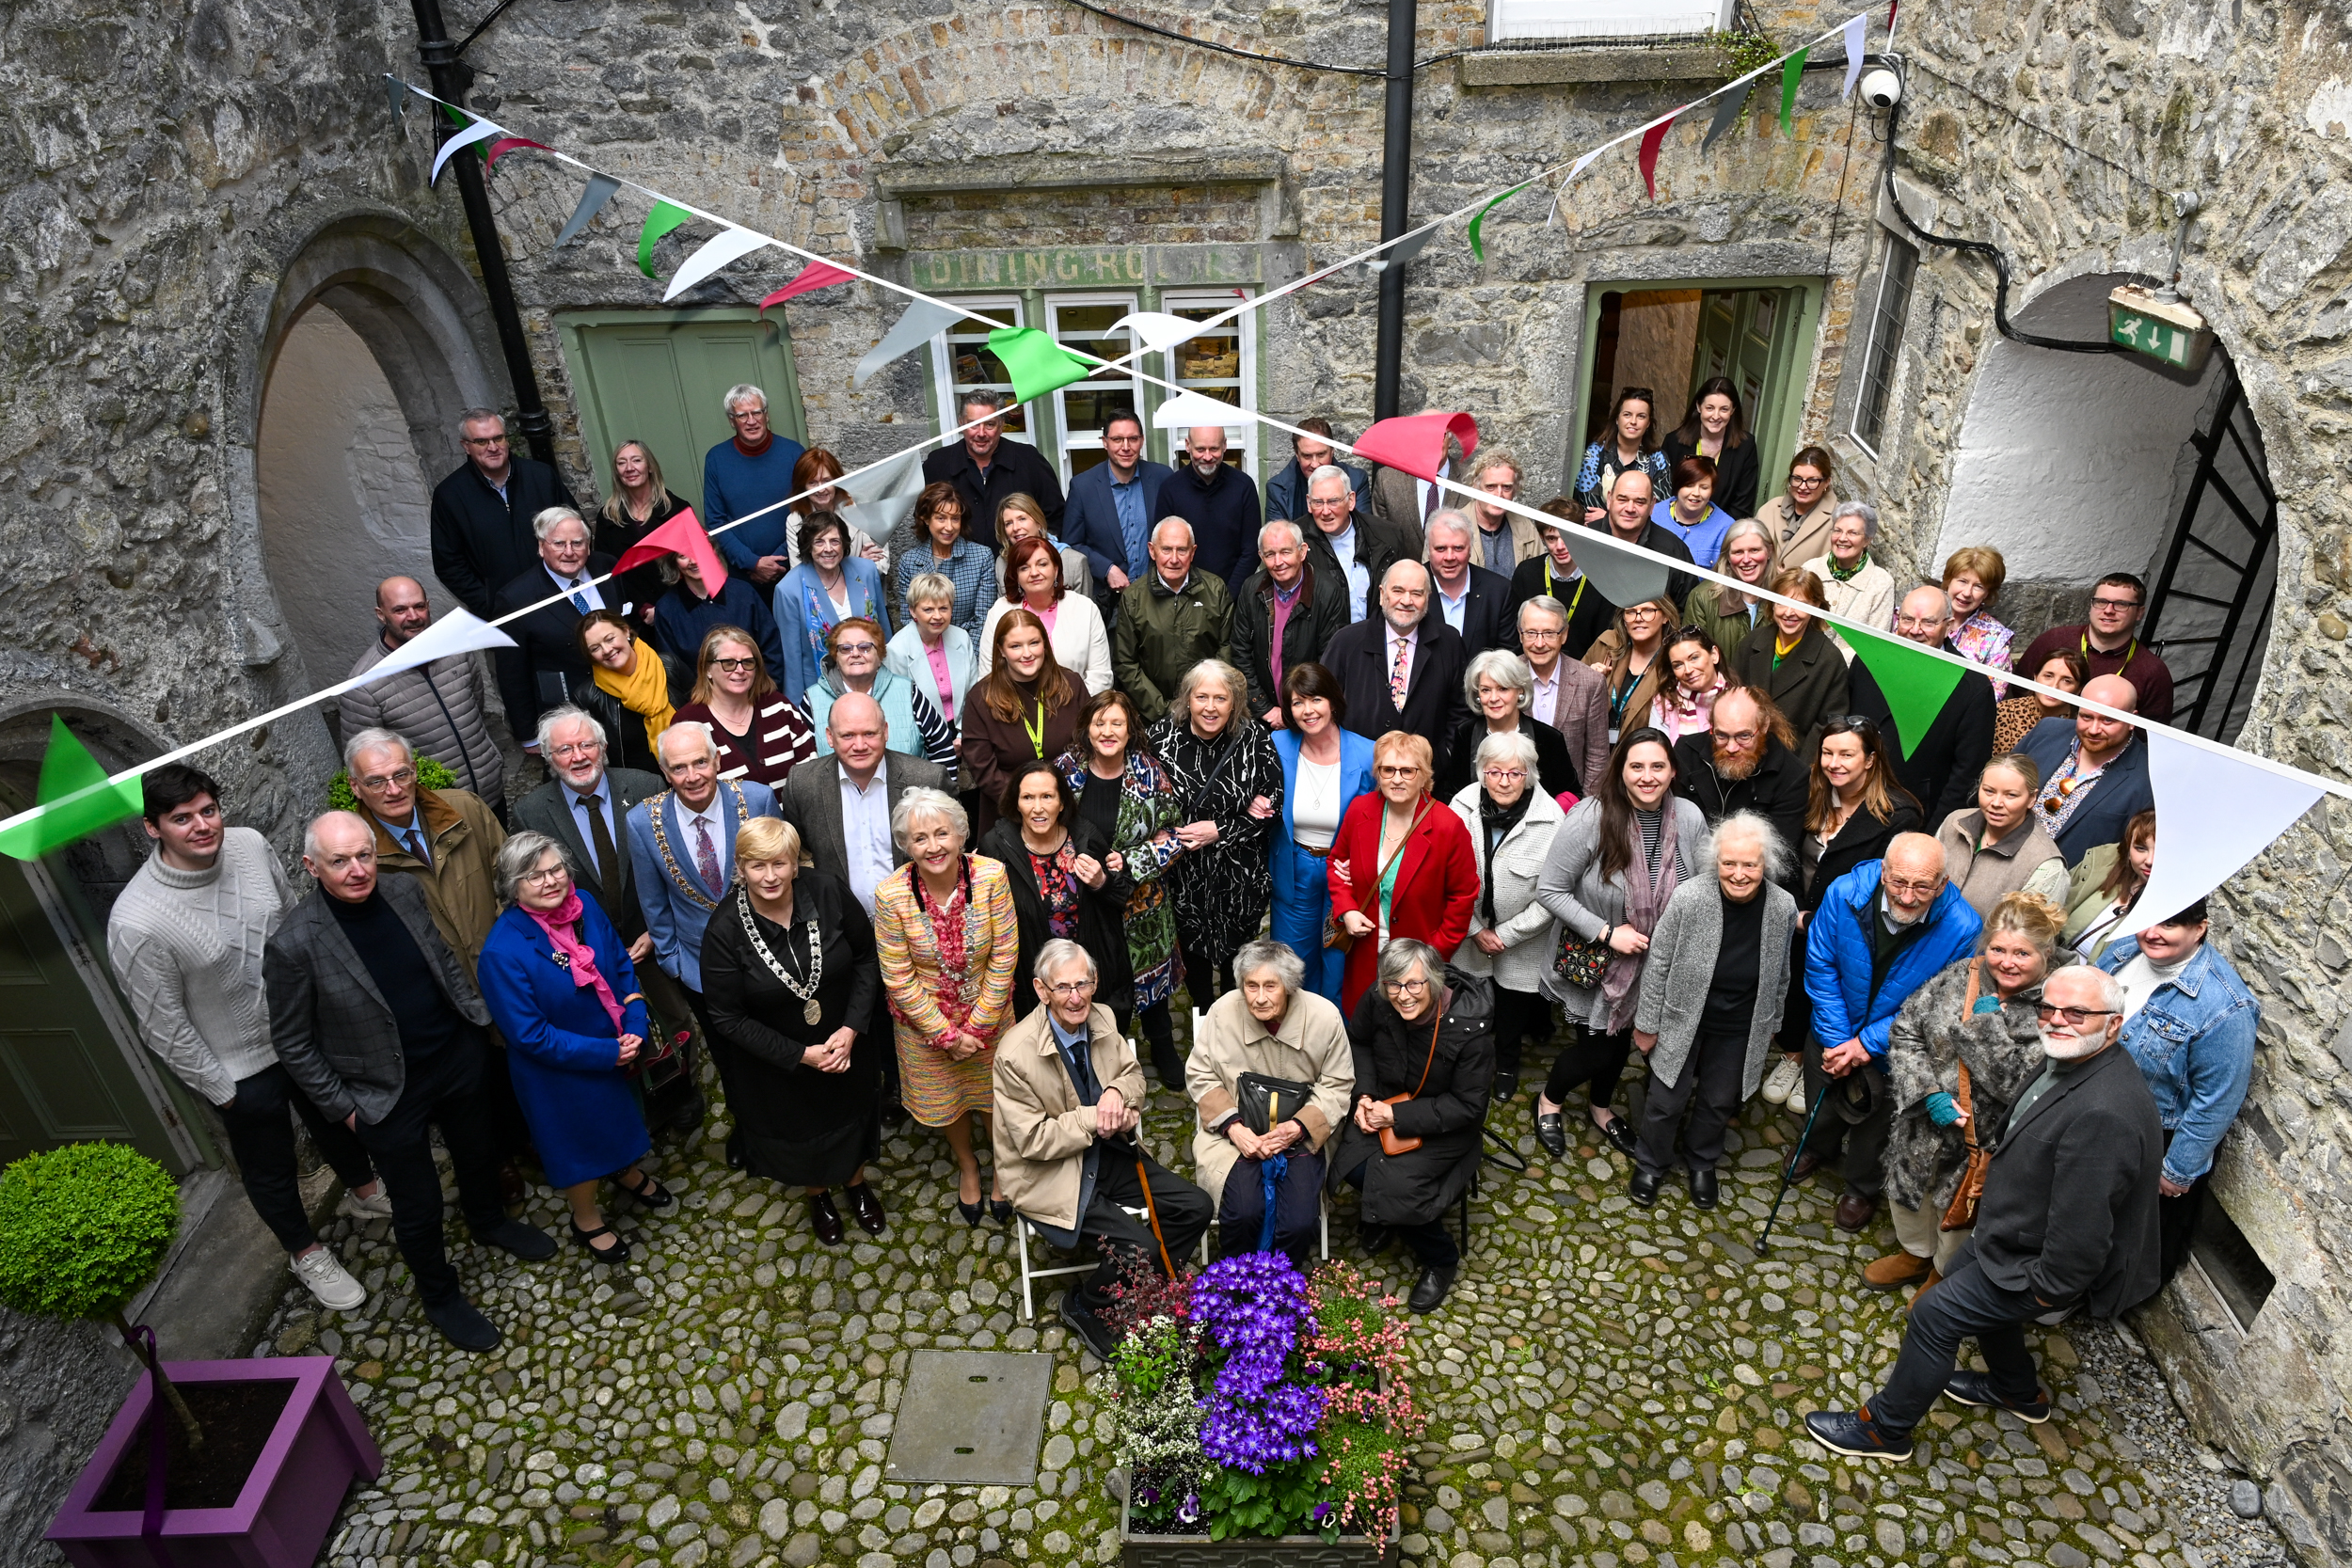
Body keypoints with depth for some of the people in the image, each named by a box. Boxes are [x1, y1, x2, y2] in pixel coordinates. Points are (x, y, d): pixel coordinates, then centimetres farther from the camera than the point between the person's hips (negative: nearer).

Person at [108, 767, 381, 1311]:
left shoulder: (250, 845, -16)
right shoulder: (136, 922, -30)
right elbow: (164, 1026, -18)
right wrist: (219, 1089, -10)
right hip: (241, 1068, -4)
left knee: (335, 1118, 29)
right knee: (271, 1170, 19)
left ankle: (363, 1190, 58)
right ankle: (305, 1251, 46)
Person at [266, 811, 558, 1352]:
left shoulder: (404, 892, -11)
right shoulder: (293, 945, -25)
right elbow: (292, 1043, -13)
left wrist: (478, 1016, 5)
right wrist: (342, 1106, -9)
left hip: (457, 1058, 5)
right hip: (388, 1095, -5)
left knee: (479, 1153, 28)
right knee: (418, 1205, 13)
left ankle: (489, 1221, 59)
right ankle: (439, 1296, 40)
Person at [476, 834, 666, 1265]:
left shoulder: (585, 907, -14)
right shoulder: (503, 951, -30)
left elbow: (622, 967, -3)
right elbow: (530, 1035, -25)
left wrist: (635, 1028, -16)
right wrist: (605, 1053, -23)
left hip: (618, 1051, 5)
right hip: (561, 1073, -5)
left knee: (620, 1119, 30)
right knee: (579, 1138, 19)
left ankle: (627, 1171, 62)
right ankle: (586, 1219, 48)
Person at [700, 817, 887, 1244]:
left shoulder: (829, 892, -23)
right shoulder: (724, 931, -25)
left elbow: (866, 956, -11)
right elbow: (728, 1018, -17)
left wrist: (852, 1028, -20)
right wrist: (801, 1055, -20)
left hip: (847, 1045, 1)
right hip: (778, 1063, -1)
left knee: (853, 1117, 26)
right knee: (800, 1131, 26)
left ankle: (856, 1182, 59)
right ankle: (818, 1195, 59)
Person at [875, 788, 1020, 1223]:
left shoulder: (991, 876, -23)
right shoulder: (891, 895, -23)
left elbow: (1004, 955, -15)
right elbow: (899, 978, -15)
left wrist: (979, 1025, -13)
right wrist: (946, 1033, -13)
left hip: (988, 1012, 0)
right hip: (925, 1020, 0)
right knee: (944, 1100, 22)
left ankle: (1002, 1166, 49)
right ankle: (966, 1165, 53)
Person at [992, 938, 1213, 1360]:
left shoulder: (1102, 1019, -6)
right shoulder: (1016, 1055, -23)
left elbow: (1133, 1073, 9)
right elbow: (1033, 1139, -19)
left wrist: (1117, 1092, -15)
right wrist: (1096, 1120, -22)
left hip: (1109, 1154, 7)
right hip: (1052, 1175, -6)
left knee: (1196, 1208, -4)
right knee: (1139, 1247, -20)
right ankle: (1082, 1307, 10)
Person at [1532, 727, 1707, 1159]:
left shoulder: (1689, 819, -15)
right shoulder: (1591, 817, -26)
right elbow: (1549, 890, -21)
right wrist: (1607, 932, -25)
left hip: (1654, 962, 4)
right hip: (1594, 960, -4)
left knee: (1622, 1039, 24)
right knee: (1595, 1049, 8)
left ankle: (1600, 1106, 54)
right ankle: (1549, 1101, 41)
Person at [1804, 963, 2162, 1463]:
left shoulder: (2102, 1114, -37)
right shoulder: (2069, 1062, -5)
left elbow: (2083, 1224, -32)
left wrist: (2049, 1287, -19)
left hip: (2035, 1262, -10)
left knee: (1934, 1317, -3)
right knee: (1968, 1273, 30)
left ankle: (1885, 1429, 19)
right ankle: (2018, 1391, 56)